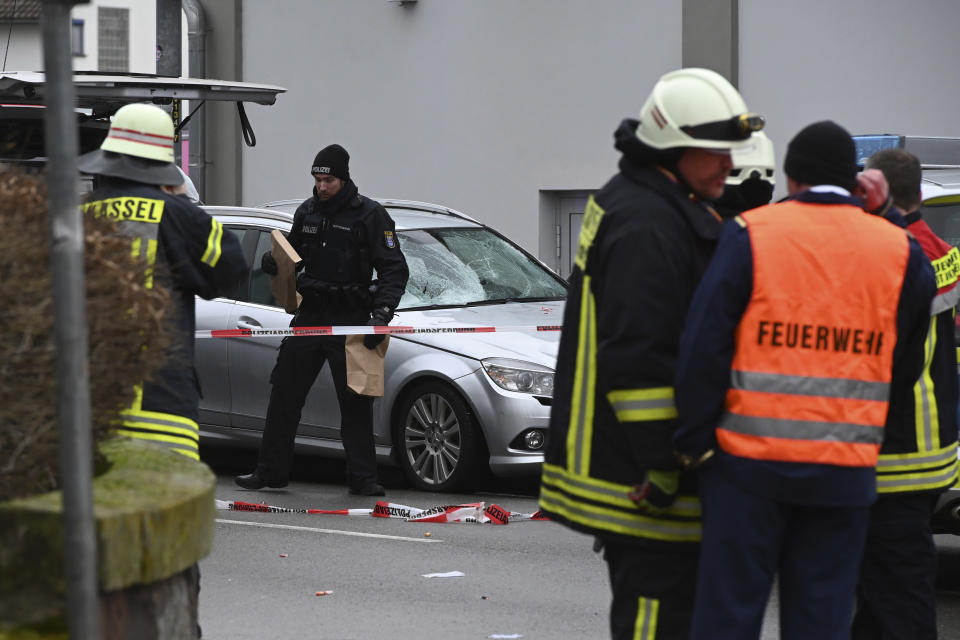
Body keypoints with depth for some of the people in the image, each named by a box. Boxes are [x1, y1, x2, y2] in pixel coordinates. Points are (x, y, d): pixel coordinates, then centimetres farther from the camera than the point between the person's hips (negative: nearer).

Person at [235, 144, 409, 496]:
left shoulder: (369, 214, -7)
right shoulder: (307, 211, 9)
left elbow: (395, 270, -10)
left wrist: (381, 315, -21)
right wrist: (274, 261, -2)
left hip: (350, 321, -5)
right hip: (310, 316, 5)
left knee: (356, 400, -3)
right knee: (285, 393, 5)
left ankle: (362, 477, 4)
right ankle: (270, 470, 12)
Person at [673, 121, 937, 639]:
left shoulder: (748, 235, -4)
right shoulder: (901, 252, 4)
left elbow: (703, 348, -7)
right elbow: (906, 368, 13)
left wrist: (695, 442, 1)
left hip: (749, 461, -2)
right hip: (846, 472, 2)